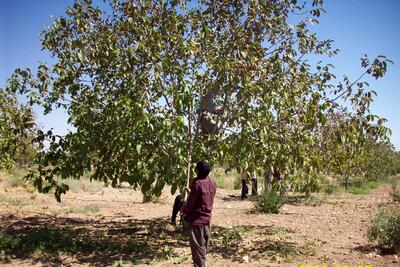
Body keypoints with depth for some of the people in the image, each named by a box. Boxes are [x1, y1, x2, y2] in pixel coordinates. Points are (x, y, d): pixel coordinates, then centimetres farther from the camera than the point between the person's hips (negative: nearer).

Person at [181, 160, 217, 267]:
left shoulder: (197, 183, -20)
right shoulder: (212, 182, 3)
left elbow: (191, 202, -17)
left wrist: (184, 211, 1)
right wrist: (191, 192, 18)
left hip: (196, 218, -7)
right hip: (207, 218, 7)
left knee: (197, 246, 3)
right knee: (203, 245, 18)